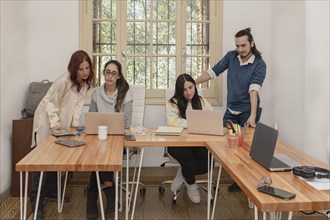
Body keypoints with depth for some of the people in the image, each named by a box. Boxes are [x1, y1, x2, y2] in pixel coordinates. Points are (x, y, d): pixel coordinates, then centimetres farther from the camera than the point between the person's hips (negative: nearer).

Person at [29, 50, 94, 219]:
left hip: (63, 124, 7)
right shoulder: (64, 80, -23)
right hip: (47, 121, -7)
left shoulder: (85, 82, 0)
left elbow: (79, 103, -2)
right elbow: (50, 101, -20)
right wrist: (54, 122, -29)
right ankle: (36, 201, -1)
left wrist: (75, 122, -14)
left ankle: (50, 191, 26)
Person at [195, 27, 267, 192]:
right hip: (231, 110, 5)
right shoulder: (231, 56, -1)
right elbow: (213, 71, 5)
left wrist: (252, 115, -36)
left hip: (248, 112, -5)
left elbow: (254, 90, -27)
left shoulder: (259, 64, -14)